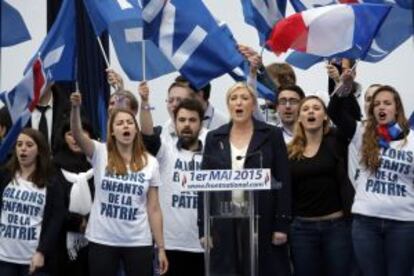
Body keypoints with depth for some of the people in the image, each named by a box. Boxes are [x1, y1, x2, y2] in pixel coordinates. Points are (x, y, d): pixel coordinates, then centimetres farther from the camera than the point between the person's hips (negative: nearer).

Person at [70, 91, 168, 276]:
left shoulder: (150, 163, 1)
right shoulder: (100, 154, -1)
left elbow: (153, 208, 2)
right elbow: (77, 134, -19)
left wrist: (161, 247, 0)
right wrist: (75, 107, -38)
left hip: (138, 242, 1)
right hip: (102, 240, -1)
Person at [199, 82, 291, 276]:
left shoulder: (272, 135, 1)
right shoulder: (214, 138, 8)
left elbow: (283, 182, -1)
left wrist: (282, 224, -8)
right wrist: (203, 228, 2)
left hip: (262, 221, -2)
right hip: (224, 223, 2)